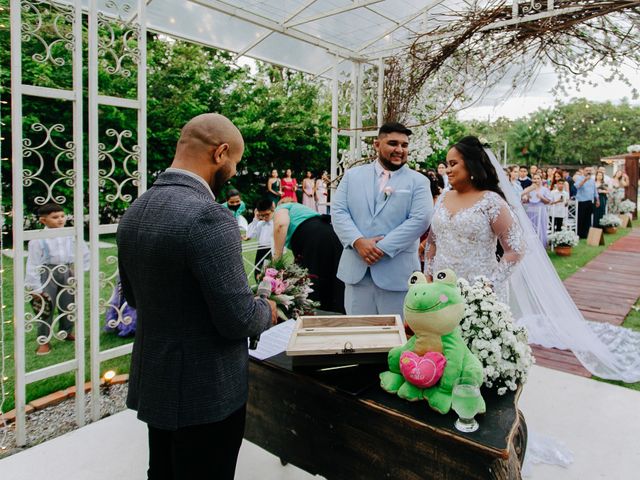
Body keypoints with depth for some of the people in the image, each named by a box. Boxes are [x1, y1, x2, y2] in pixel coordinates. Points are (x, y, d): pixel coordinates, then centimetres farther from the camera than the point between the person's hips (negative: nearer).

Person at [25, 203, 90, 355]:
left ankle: (66, 332, 36)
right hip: (47, 273, -4)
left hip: (67, 273, 4)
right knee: (46, 308, 2)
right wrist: (34, 287, -12)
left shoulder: (71, 235, 0)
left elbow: (85, 254, 12)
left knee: (69, 305, 13)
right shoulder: (38, 239, -11)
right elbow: (33, 263, -11)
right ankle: (43, 341, 16)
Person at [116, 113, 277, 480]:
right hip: (207, 390, -7)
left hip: (152, 381, 8)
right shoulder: (210, 218, -26)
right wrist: (267, 311, -4)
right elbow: (237, 320, -24)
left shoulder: (135, 212, 1)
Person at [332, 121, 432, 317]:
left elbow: (420, 219, -9)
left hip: (397, 273, -2)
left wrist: (383, 247, -16)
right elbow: (338, 211, 2)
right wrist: (358, 241, -14)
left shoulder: (418, 181, 3)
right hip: (356, 270, 2)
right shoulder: (353, 175, 10)